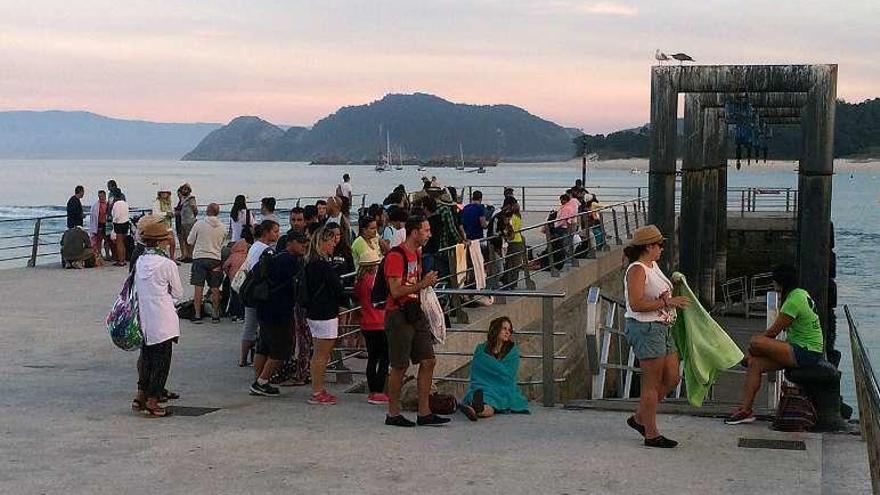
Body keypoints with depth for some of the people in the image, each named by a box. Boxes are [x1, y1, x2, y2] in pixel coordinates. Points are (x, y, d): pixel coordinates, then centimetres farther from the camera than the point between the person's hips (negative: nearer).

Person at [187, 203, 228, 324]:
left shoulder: (199, 224, -8)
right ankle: (215, 315, 12)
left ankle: (197, 315, 2)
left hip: (200, 258, -2)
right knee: (215, 289, 8)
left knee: (198, 288, 2)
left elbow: (189, 241, 1)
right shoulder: (222, 227, 2)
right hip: (216, 259, 2)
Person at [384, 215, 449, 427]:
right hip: (398, 315, -9)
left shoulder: (415, 254, 14)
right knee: (400, 367, -1)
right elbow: (396, 291, -22)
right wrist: (422, 284, -21)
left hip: (415, 313, 9)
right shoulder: (396, 256, -16)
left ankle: (424, 413, 12)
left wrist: (427, 282, 10)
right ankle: (393, 415, 11)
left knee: (428, 361, 6)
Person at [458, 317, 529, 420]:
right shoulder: (481, 349, 11)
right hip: (482, 387, 2)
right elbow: (475, 375, 7)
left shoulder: (513, 351, 7)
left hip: (503, 390, -2)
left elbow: (507, 375, -4)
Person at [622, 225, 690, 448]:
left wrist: (674, 283, 15)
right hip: (645, 329, -10)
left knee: (672, 378, 12)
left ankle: (639, 418, 25)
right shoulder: (636, 270, -15)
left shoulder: (653, 266, 15)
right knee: (652, 383, -3)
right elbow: (636, 304, -24)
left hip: (661, 329, 10)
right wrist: (667, 301, -22)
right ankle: (651, 434, 6)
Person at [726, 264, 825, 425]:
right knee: (755, 363, 1)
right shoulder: (800, 293, 14)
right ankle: (745, 409, -1)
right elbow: (777, 330, 17)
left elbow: (773, 332, -13)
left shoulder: (793, 301, -17)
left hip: (806, 353, -10)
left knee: (755, 343, -23)